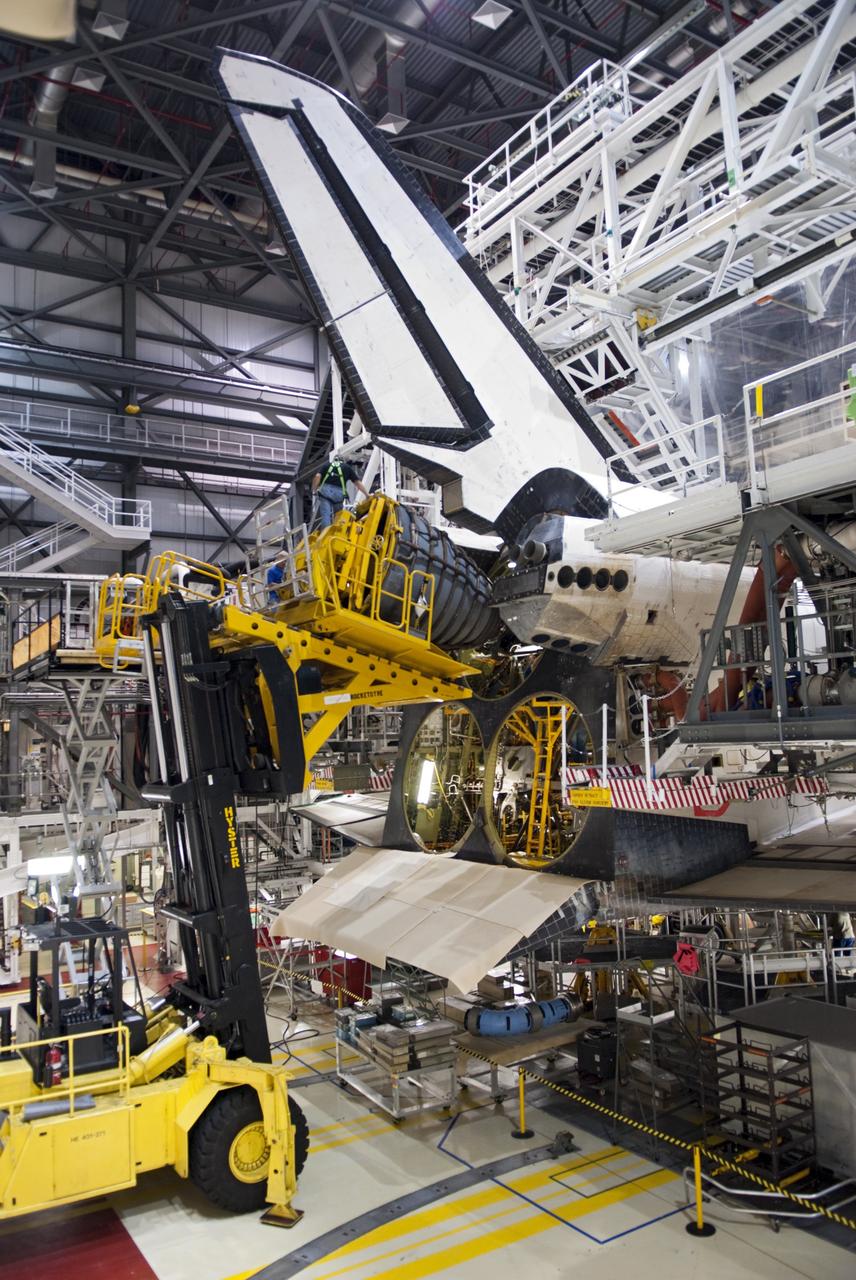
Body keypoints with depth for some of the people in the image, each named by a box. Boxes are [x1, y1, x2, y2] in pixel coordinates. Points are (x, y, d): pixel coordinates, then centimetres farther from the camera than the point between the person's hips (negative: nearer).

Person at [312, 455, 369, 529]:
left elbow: (317, 476, 6)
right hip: (339, 493, 0)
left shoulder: (327, 465, 24)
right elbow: (358, 482, 19)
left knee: (325, 516, -6)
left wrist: (314, 490, 13)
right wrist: (367, 495, 22)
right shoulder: (347, 467, 25)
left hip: (325, 490, 0)